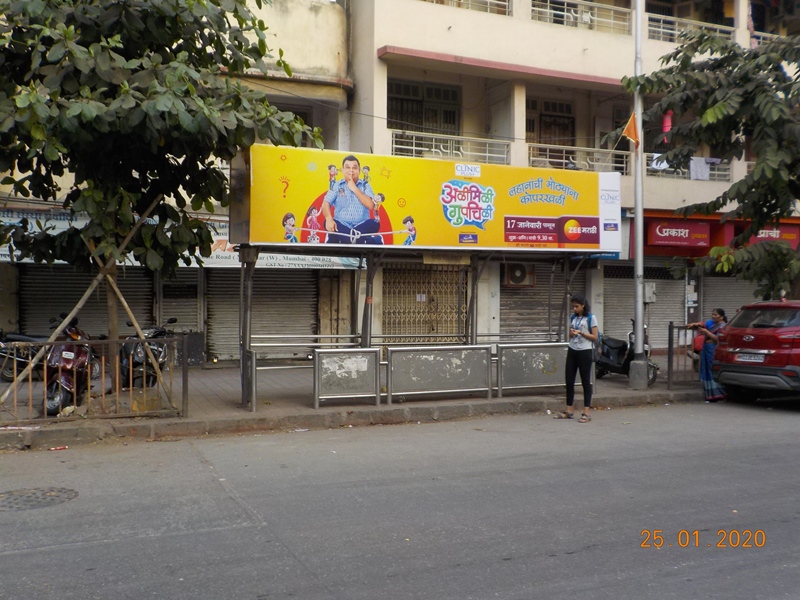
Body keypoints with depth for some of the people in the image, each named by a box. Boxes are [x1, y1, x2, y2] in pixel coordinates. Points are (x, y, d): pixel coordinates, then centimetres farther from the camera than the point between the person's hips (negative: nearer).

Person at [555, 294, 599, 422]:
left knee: (586, 381, -1)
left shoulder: (591, 318, -4)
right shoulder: (573, 318, 12)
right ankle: (569, 411, 12)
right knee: (569, 380, 4)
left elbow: (595, 337, -6)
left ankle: (586, 413, 1)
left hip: (585, 352, -6)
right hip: (572, 351, 6)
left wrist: (581, 332, -17)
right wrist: (572, 333, -4)